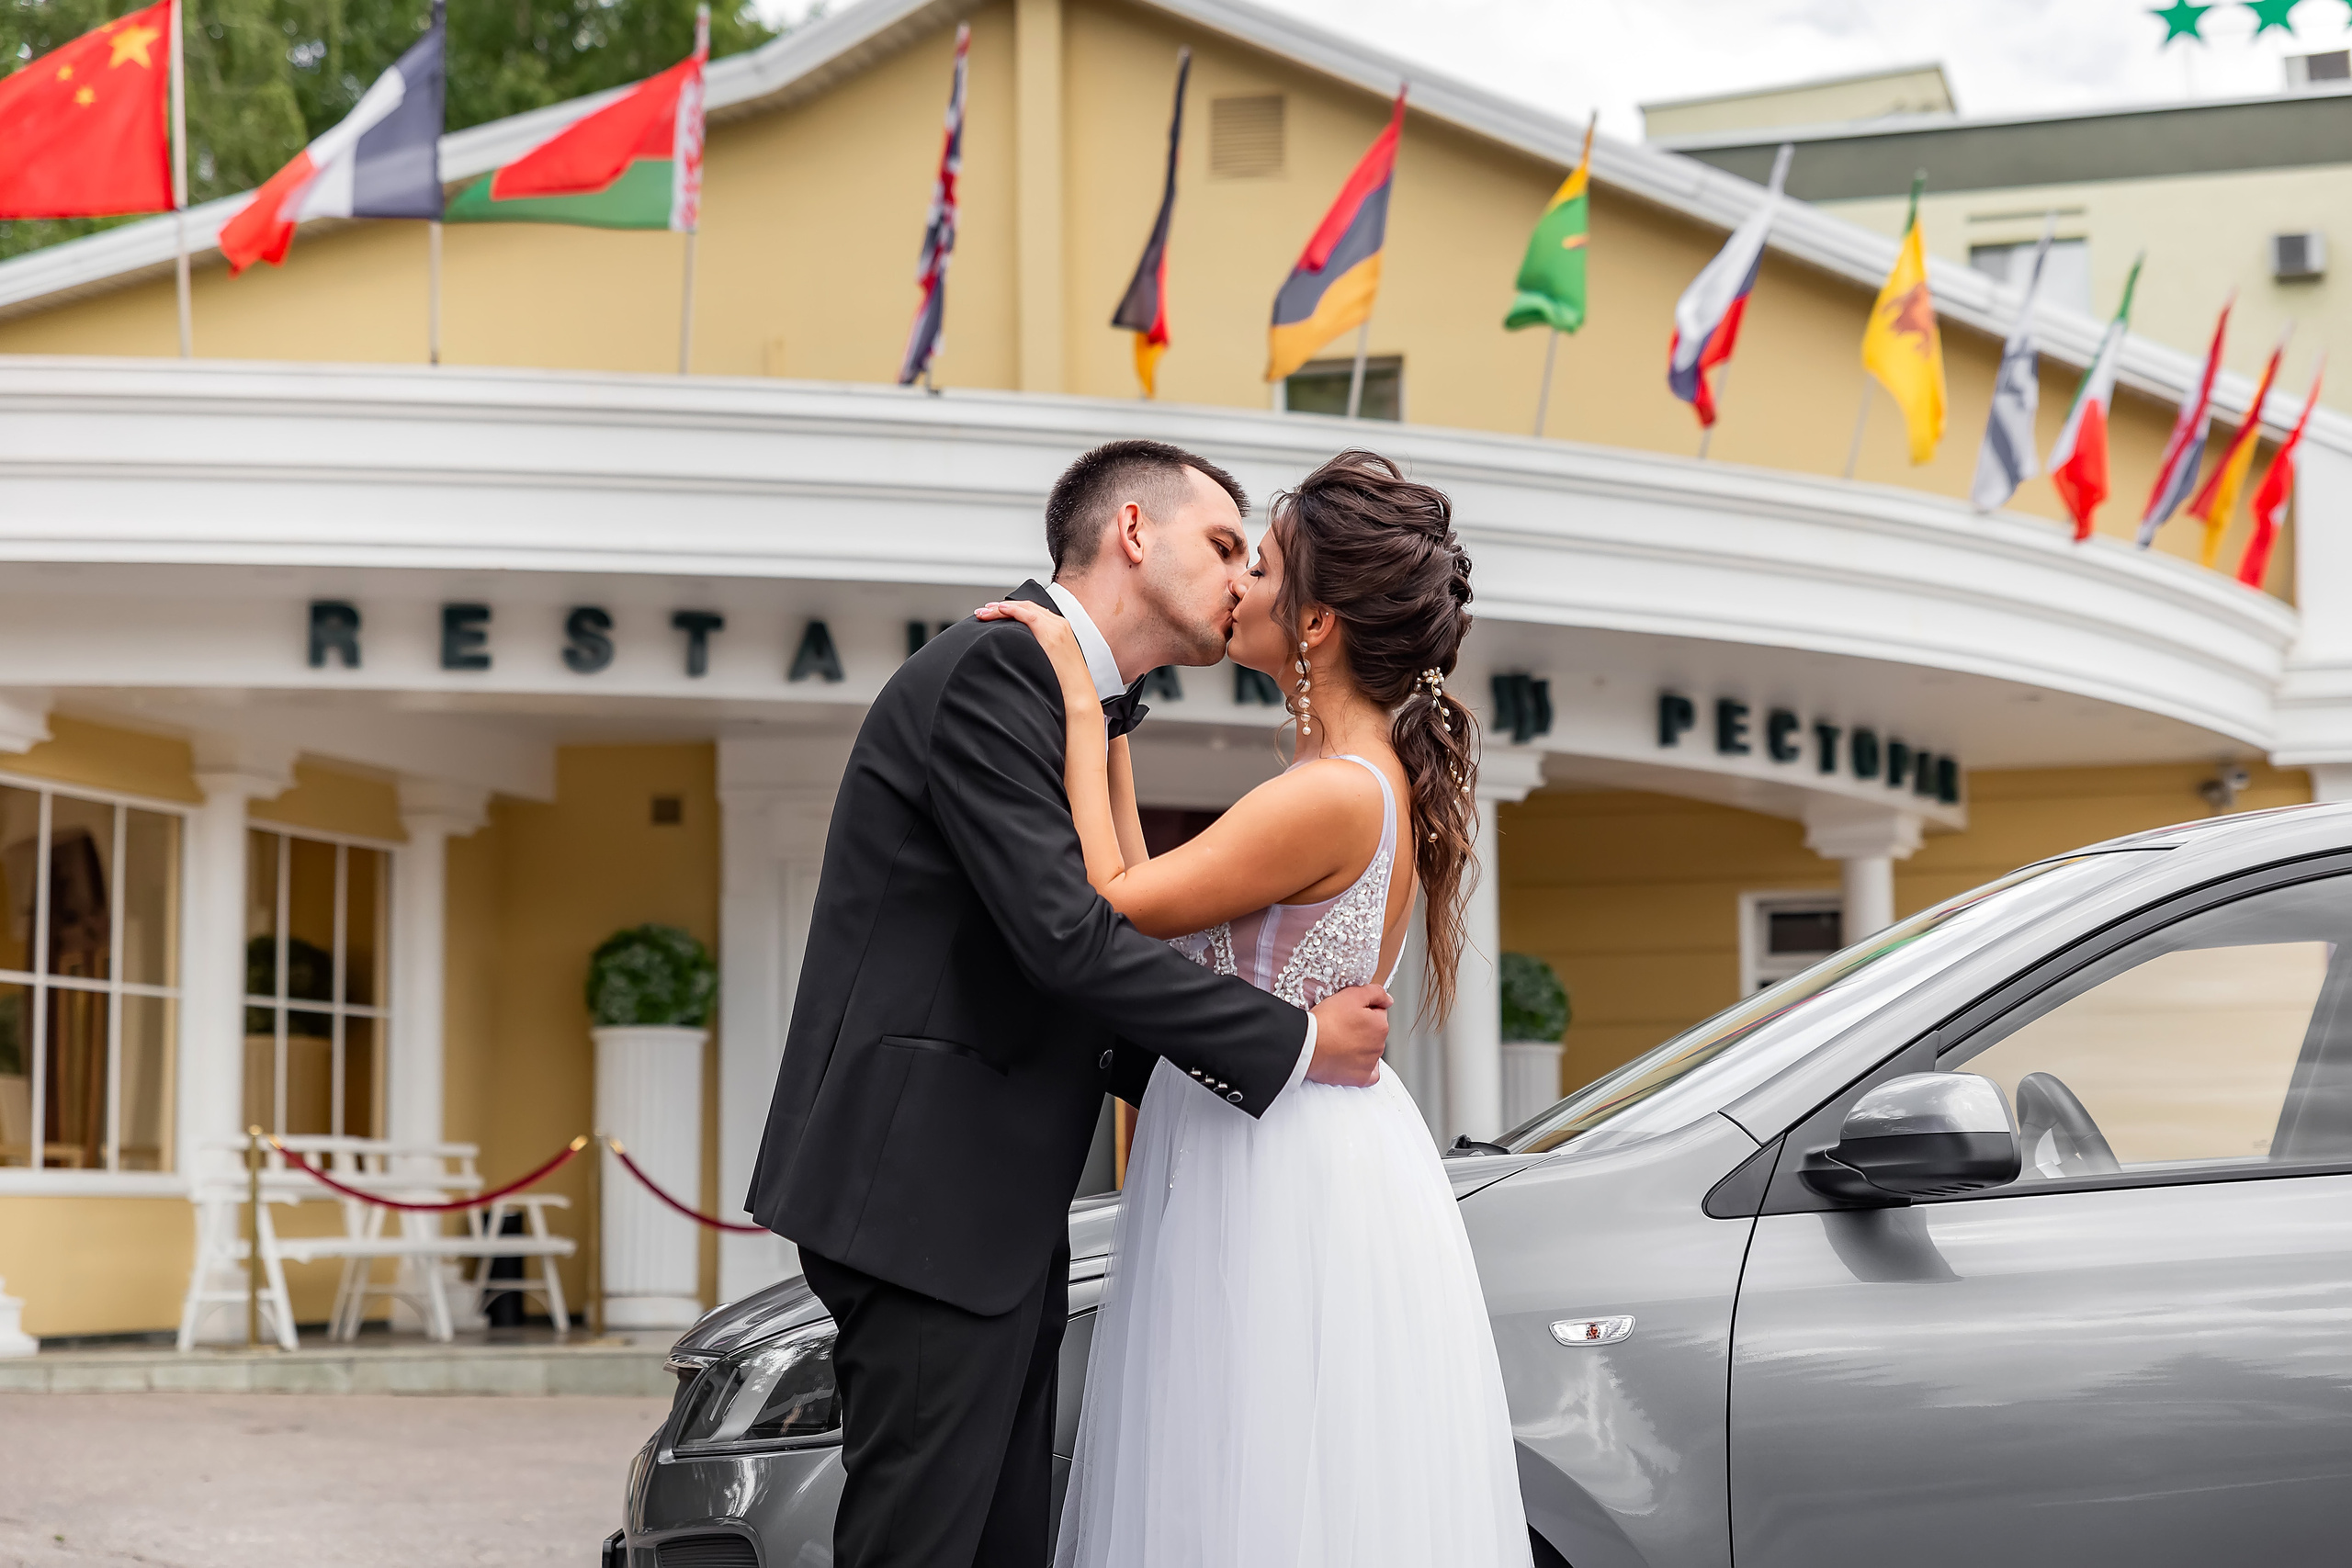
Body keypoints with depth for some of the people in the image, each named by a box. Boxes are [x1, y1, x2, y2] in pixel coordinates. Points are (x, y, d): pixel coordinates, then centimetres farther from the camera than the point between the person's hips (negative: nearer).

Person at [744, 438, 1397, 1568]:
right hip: (927, 1196, -10)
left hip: (1001, 1218, 10)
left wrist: (1226, 1090, 11)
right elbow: (1064, 935, -21)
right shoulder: (995, 667, -11)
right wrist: (1293, 1047, -14)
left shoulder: (1090, 709, 19)